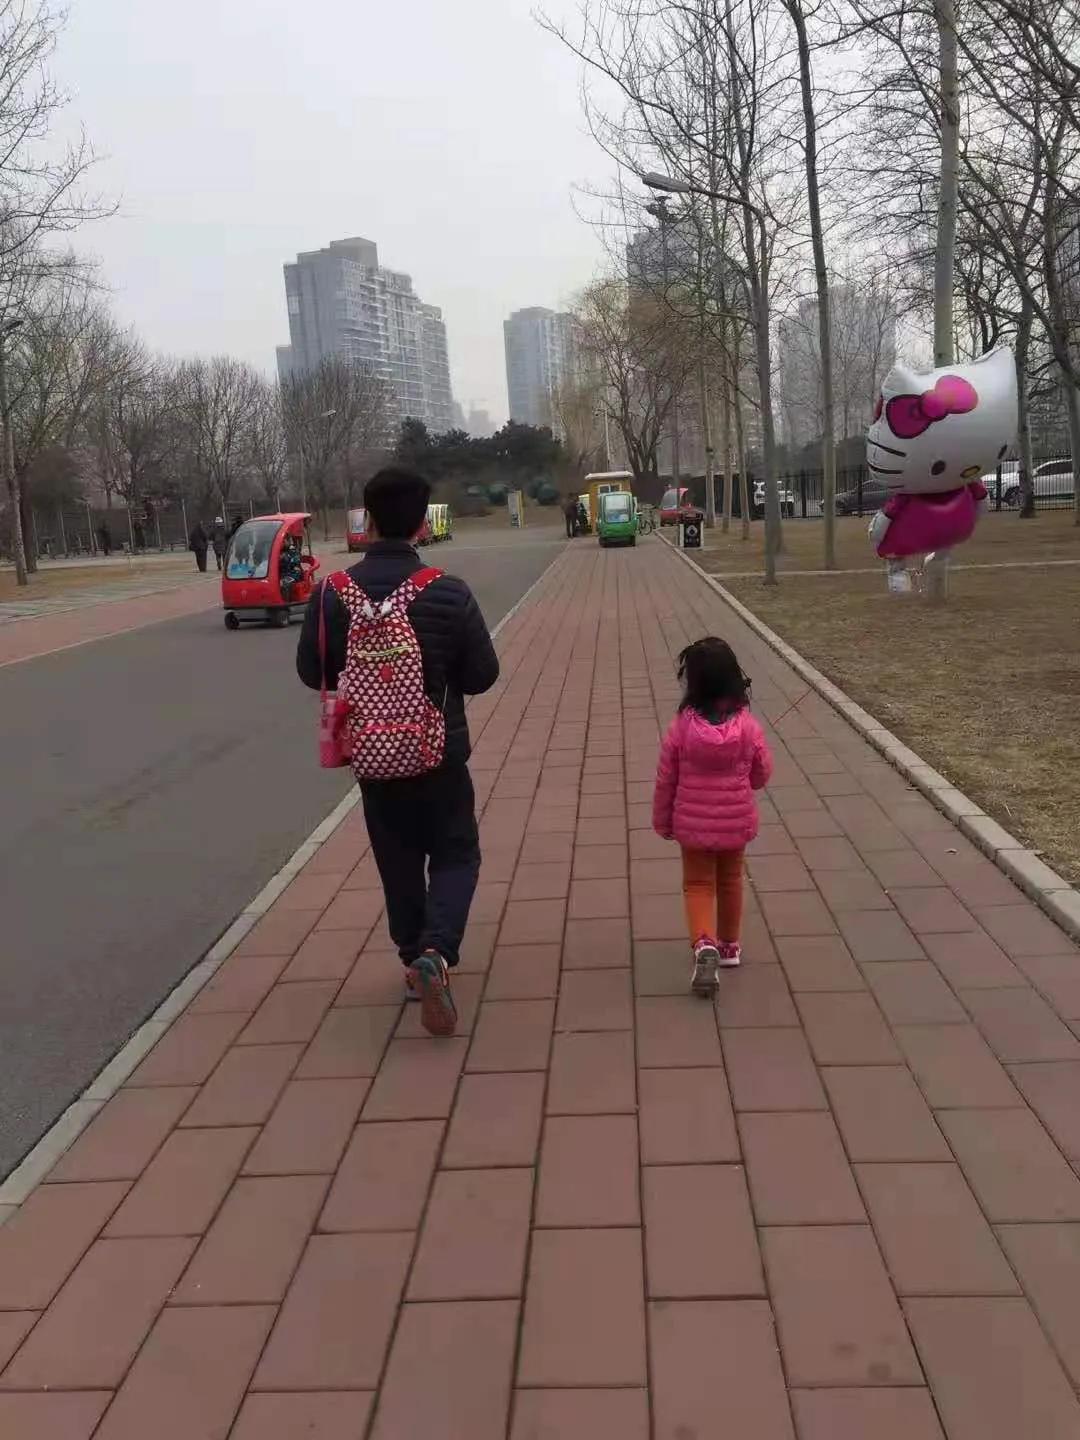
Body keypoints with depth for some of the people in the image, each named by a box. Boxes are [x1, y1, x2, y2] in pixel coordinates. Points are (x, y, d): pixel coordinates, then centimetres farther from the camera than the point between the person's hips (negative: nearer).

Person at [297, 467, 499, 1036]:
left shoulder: (332, 594, -10)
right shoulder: (450, 594, -15)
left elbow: (312, 673, -1)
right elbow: (482, 674, -7)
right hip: (440, 753, -2)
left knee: (398, 862, 18)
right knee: (456, 855, 12)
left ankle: (415, 959, 28)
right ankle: (436, 952, -9)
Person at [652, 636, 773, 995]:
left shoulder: (682, 727, -17)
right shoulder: (748, 726, -13)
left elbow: (666, 780, -8)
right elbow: (762, 773, 0)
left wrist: (662, 821, 7)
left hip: (693, 824, -2)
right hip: (737, 821, 2)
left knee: (698, 884, 12)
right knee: (730, 881, 21)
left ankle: (704, 943, -10)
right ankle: (729, 945, 34)